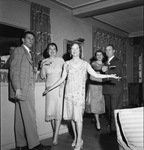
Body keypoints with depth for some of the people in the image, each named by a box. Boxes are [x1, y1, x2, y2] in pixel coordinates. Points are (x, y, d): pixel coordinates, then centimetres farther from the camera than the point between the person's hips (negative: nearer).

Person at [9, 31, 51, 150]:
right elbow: (14, 70, -11)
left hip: (27, 90, 9)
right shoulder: (19, 50, -2)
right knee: (30, 117, -7)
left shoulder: (28, 53, 24)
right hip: (22, 89, -9)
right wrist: (17, 89, -18)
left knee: (21, 118, 9)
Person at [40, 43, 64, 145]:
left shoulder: (60, 60, 1)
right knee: (51, 110, 4)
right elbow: (43, 76, 1)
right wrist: (43, 65, -13)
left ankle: (56, 136, -2)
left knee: (58, 111, -6)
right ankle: (54, 131, 21)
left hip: (59, 87, -2)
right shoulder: (44, 61, 5)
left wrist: (62, 85, -3)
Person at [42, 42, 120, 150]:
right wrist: (50, 88, 10)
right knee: (72, 116, 6)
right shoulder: (67, 64, 9)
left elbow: (95, 75, -1)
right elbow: (62, 79, 11)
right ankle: (75, 138, 20)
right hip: (69, 93, 2)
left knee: (78, 117, -7)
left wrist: (109, 76, -11)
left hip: (79, 93, -2)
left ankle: (79, 140, 5)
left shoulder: (85, 64, 5)